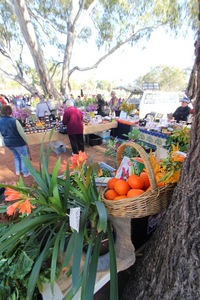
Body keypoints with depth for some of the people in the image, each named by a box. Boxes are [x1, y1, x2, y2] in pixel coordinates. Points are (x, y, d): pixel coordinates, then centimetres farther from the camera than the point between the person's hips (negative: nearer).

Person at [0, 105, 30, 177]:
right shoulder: (14, 121, -22)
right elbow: (22, 133, -17)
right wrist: (26, 142, -4)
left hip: (7, 142, 7)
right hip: (18, 142, -6)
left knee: (16, 156, 26)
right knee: (24, 157, 12)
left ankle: (18, 171, 35)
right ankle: (25, 172, 21)